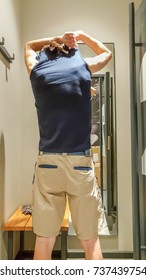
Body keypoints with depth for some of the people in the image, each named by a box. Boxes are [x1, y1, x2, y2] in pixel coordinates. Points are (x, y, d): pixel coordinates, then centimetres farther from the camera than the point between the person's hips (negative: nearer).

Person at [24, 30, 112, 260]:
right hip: (81, 162, 0)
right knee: (91, 239, 11)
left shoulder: (37, 70, 10)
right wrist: (82, 36, 36)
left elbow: (29, 46, 34)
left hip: (48, 162, 1)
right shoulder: (83, 66, 7)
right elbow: (106, 53, 30)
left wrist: (56, 39, 25)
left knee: (43, 240, 9)